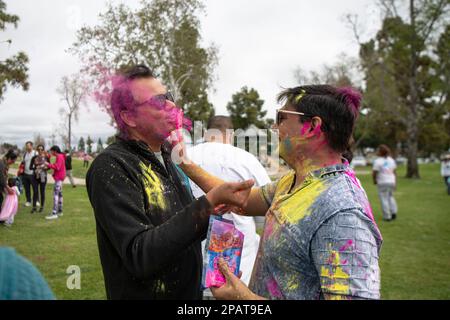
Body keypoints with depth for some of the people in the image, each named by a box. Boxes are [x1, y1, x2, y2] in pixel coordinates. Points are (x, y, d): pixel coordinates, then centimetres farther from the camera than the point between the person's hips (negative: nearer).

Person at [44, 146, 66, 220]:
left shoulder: (59, 157, -14)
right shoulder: (60, 156, 17)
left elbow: (57, 167, -21)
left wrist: (48, 164, -13)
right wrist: (48, 166, 4)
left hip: (59, 178, -11)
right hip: (59, 177, 11)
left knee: (55, 194, -14)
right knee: (59, 194, 14)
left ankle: (54, 213, -18)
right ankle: (60, 211, 21)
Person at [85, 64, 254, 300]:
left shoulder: (166, 157, 5)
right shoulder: (111, 167, -21)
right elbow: (139, 256, -30)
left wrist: (214, 208, -6)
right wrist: (209, 204, -34)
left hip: (190, 290, 7)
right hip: (143, 292, -7)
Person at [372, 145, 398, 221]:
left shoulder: (378, 161, -14)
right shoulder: (391, 160, 6)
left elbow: (374, 173, -14)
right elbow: (394, 172, 9)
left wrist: (374, 180, 5)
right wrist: (395, 183, 14)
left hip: (382, 183, -6)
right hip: (391, 181, 6)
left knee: (384, 199, 2)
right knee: (390, 196, 23)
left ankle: (387, 216, 5)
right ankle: (393, 212, 11)